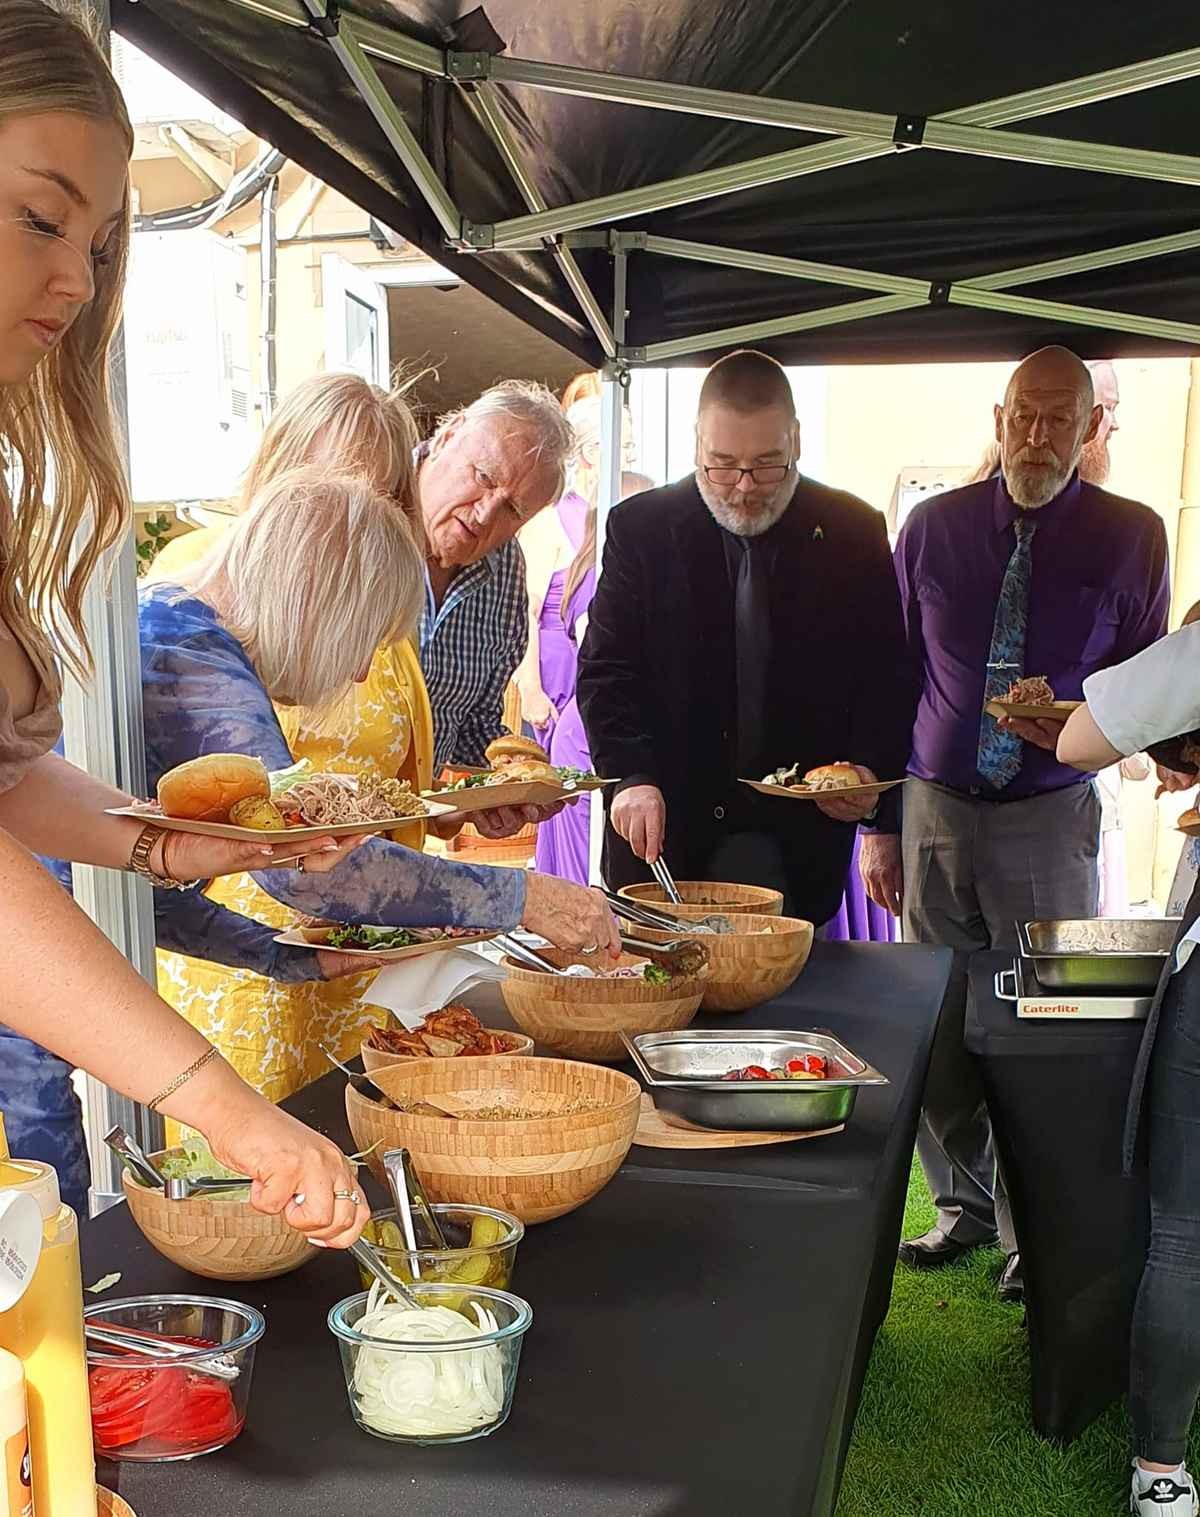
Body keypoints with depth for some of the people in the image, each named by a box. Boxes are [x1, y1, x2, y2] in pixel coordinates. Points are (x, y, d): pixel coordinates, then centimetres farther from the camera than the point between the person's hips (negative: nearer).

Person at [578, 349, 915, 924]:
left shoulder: (853, 531, 2)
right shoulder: (640, 526, 0)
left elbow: (885, 676, 6)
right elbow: (608, 670, -4)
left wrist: (870, 768, -12)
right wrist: (633, 777, -19)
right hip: (662, 833, 0)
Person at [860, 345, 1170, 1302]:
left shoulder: (1131, 536, 1)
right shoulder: (934, 528, 4)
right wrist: (879, 824, 4)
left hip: (1049, 818, -2)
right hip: (934, 808, 2)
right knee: (938, 1021, 8)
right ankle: (964, 1204, 28)